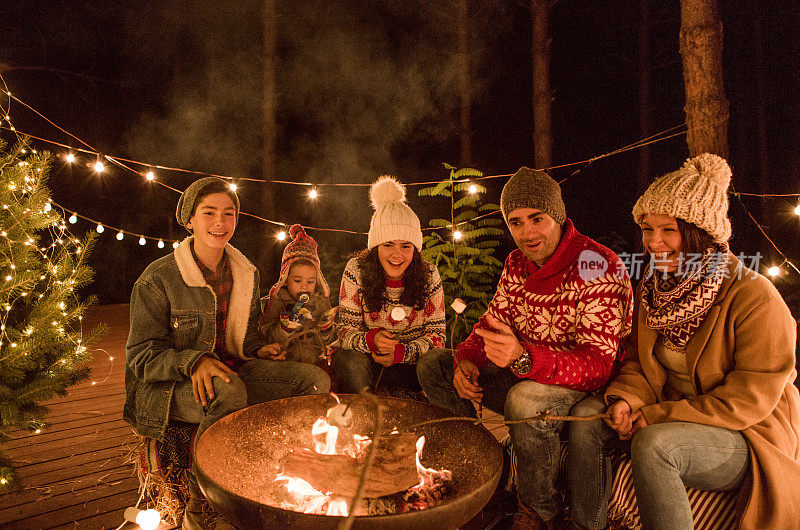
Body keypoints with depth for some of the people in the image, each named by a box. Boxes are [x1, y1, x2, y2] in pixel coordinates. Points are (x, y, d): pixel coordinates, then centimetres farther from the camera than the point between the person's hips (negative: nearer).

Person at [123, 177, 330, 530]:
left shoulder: (247, 275, 8)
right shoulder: (158, 279, -9)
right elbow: (142, 355, -9)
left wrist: (257, 349, 0)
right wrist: (194, 361, -27)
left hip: (233, 370, 5)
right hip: (173, 388, -5)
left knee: (316, 380, -15)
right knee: (228, 391, -40)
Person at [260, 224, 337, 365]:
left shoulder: (321, 301, 10)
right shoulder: (275, 301, 3)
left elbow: (328, 342, 12)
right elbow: (269, 340, -5)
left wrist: (325, 327, -8)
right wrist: (288, 323, -20)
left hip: (316, 362, 3)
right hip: (285, 362, -2)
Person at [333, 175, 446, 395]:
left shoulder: (429, 275, -9)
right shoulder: (356, 270, -12)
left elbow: (436, 334, -6)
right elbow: (347, 330, -9)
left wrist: (402, 352, -25)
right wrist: (371, 340, -33)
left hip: (410, 362, 2)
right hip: (366, 363, -1)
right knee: (351, 360, -33)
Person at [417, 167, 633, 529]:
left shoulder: (597, 267, -22)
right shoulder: (516, 263, 1)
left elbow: (598, 364, -29)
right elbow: (491, 322, 6)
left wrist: (523, 358, -46)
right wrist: (467, 361, -17)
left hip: (584, 388, -7)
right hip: (522, 377, 7)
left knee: (525, 399, -39)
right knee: (432, 367, 2)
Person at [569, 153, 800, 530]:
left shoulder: (753, 296, -20)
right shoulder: (652, 288, 3)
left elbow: (752, 397, -21)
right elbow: (640, 362, 8)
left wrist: (658, 416, -23)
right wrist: (624, 399, -15)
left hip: (749, 437, -6)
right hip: (670, 418, 7)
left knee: (652, 444, -34)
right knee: (588, 416, -11)